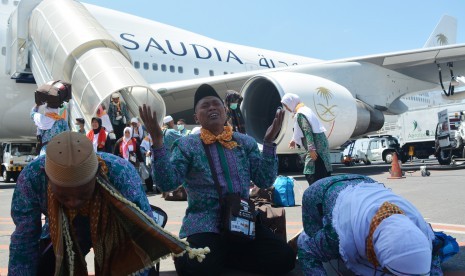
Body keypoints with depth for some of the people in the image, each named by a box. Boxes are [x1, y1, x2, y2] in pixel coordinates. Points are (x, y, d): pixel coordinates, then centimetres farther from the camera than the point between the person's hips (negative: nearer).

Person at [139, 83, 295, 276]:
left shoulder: (245, 142, 11)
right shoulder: (186, 145, 3)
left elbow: (265, 181, 4)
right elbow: (167, 183, -9)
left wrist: (269, 142, -5)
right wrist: (158, 141, -18)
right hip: (204, 224, -4)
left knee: (284, 259, -15)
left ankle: (222, 256, 6)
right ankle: (216, 257, 5)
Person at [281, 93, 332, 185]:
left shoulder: (300, 114, -12)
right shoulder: (305, 109, 18)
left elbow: (308, 132, -21)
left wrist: (311, 149, -24)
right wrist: (294, 140, 40)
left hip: (316, 147, -10)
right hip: (320, 144, 10)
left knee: (313, 175, -8)